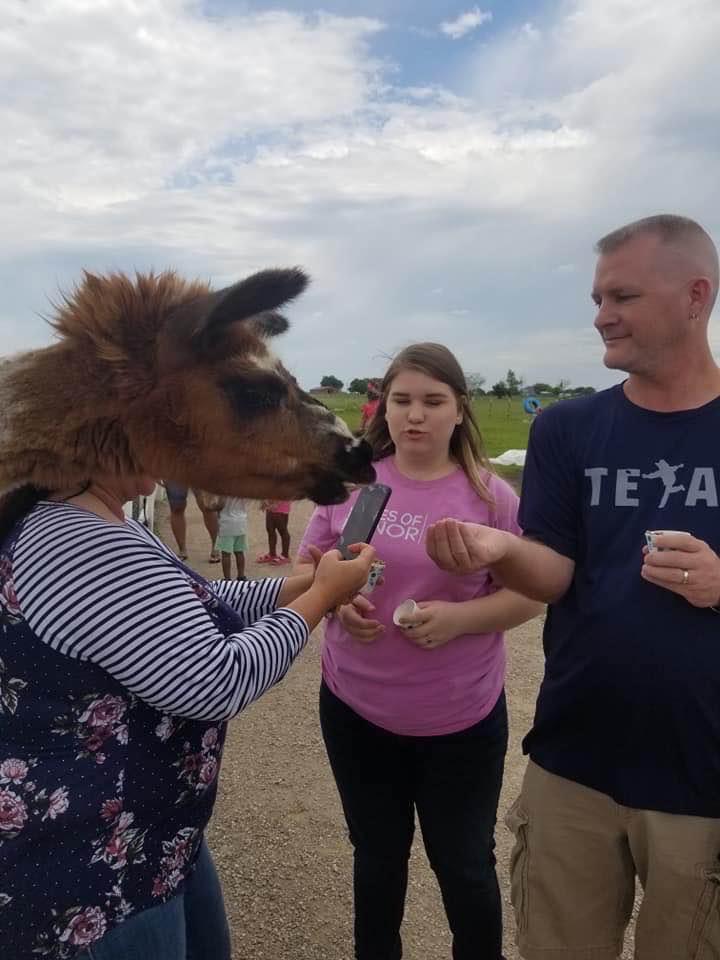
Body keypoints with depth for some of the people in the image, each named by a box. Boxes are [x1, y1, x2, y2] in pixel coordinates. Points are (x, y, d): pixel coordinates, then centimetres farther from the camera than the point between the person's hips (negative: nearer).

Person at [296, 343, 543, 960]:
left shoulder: (490, 495, -9)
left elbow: (529, 595, -6)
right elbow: (306, 569, 4)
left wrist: (460, 617, -23)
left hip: (462, 719, -1)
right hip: (356, 711, 2)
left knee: (464, 866, 19)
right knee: (377, 857, 24)